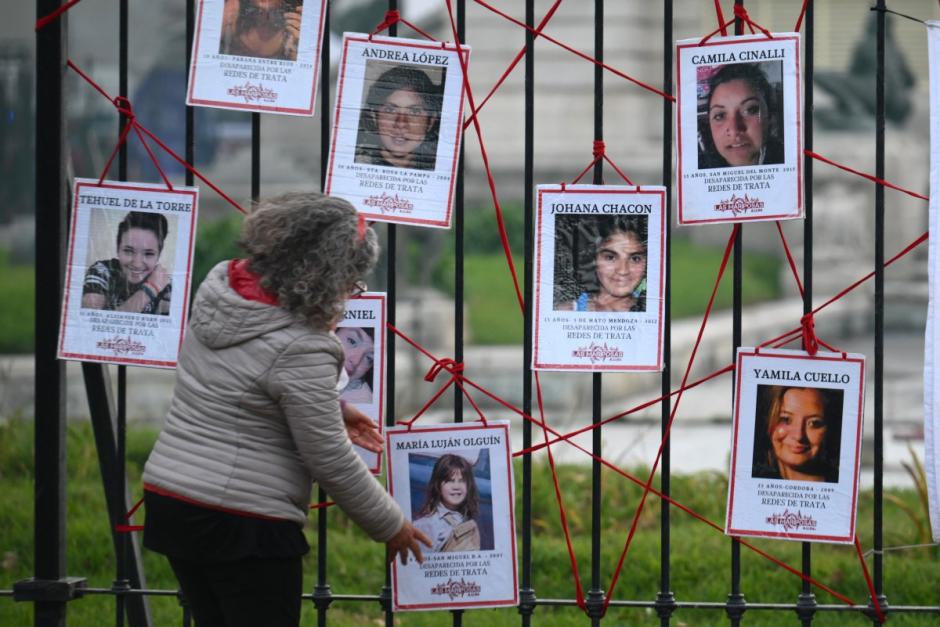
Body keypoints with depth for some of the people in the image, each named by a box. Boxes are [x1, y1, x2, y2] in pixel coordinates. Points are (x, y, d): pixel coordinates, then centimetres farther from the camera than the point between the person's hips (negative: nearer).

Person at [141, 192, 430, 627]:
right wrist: (390, 527, 0)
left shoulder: (219, 283, 3)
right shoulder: (301, 351, -21)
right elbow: (331, 462, -14)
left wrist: (332, 408, 17)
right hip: (244, 525, -8)